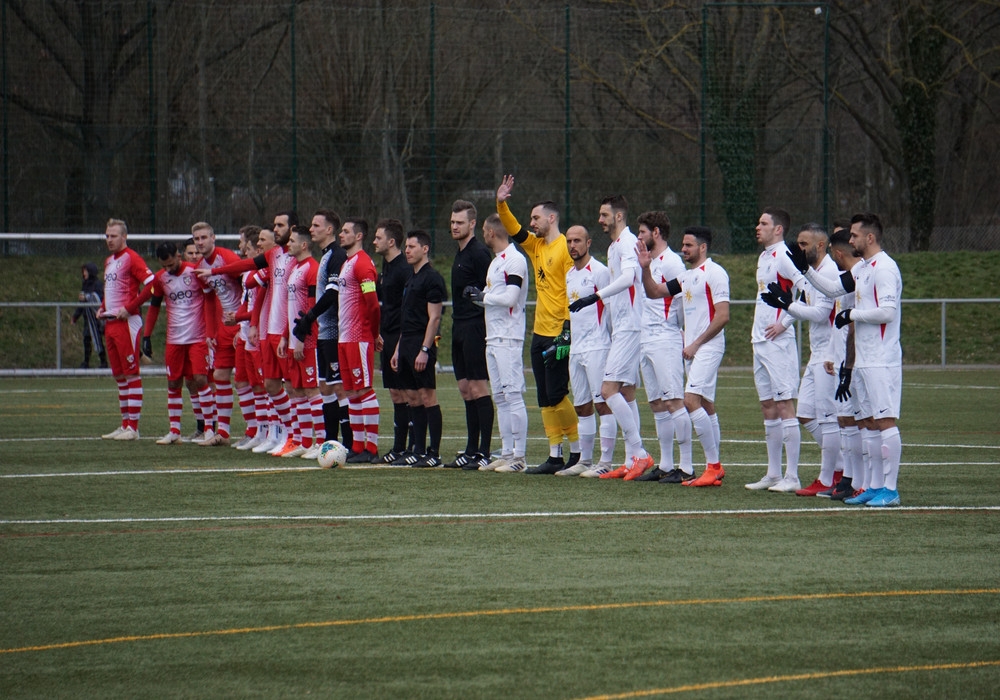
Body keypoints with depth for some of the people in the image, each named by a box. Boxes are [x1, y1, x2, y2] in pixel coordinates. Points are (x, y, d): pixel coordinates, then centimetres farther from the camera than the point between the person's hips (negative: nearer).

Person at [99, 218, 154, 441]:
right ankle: (125, 424, 16)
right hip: (110, 322, 9)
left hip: (127, 323, -9)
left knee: (131, 374, -6)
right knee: (119, 375, 11)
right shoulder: (109, 261, 18)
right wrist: (103, 308, 15)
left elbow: (151, 284, -18)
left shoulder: (131, 259, -10)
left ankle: (133, 427, -6)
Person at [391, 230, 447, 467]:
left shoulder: (432, 278, -10)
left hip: (422, 344, -10)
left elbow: (434, 318, -15)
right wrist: (398, 349, 19)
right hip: (407, 343, 10)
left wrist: (424, 350, -20)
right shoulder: (411, 279, 19)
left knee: (427, 396, -8)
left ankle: (434, 453, -7)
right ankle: (419, 450, 11)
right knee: (413, 398, 8)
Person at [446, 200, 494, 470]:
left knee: (478, 388, -8)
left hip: (475, 328, -10)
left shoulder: (479, 253, -12)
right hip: (459, 327, 10)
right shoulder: (460, 253, 17)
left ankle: (484, 453, -7)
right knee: (466, 389, 10)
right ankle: (471, 450, 14)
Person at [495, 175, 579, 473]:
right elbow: (514, 229, 18)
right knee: (545, 398, 7)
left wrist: (567, 330, -20)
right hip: (539, 333, 9)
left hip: (559, 333, -9)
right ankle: (555, 456, 10)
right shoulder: (537, 246, 13)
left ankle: (579, 451, 3)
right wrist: (501, 203, 0)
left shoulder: (566, 248, -12)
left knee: (556, 395, -8)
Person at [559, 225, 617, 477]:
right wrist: (566, 338, 18)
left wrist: (614, 341, -9)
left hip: (597, 347, -9)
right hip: (575, 349, 9)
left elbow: (611, 309, -8)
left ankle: (606, 462, -7)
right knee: (582, 407, 11)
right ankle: (584, 461, 16)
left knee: (603, 404, -7)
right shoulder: (569, 275, 17)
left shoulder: (599, 271, -9)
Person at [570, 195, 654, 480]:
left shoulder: (627, 242, -12)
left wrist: (595, 296, -33)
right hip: (621, 327, 10)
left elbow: (628, 277, -28)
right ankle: (631, 462, 10)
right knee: (626, 393, 9)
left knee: (609, 390, -16)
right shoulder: (614, 247, 19)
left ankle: (640, 453, -14)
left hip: (630, 327, -10)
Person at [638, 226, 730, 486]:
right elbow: (654, 292, 22)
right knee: (705, 405, 10)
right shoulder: (687, 276, 17)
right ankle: (714, 468, 13)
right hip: (692, 348, 9)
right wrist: (645, 269, 5)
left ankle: (713, 465, -16)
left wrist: (696, 344, -15)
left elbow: (723, 316, -16)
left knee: (691, 400, -19)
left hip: (708, 347, -9)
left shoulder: (714, 273, -10)